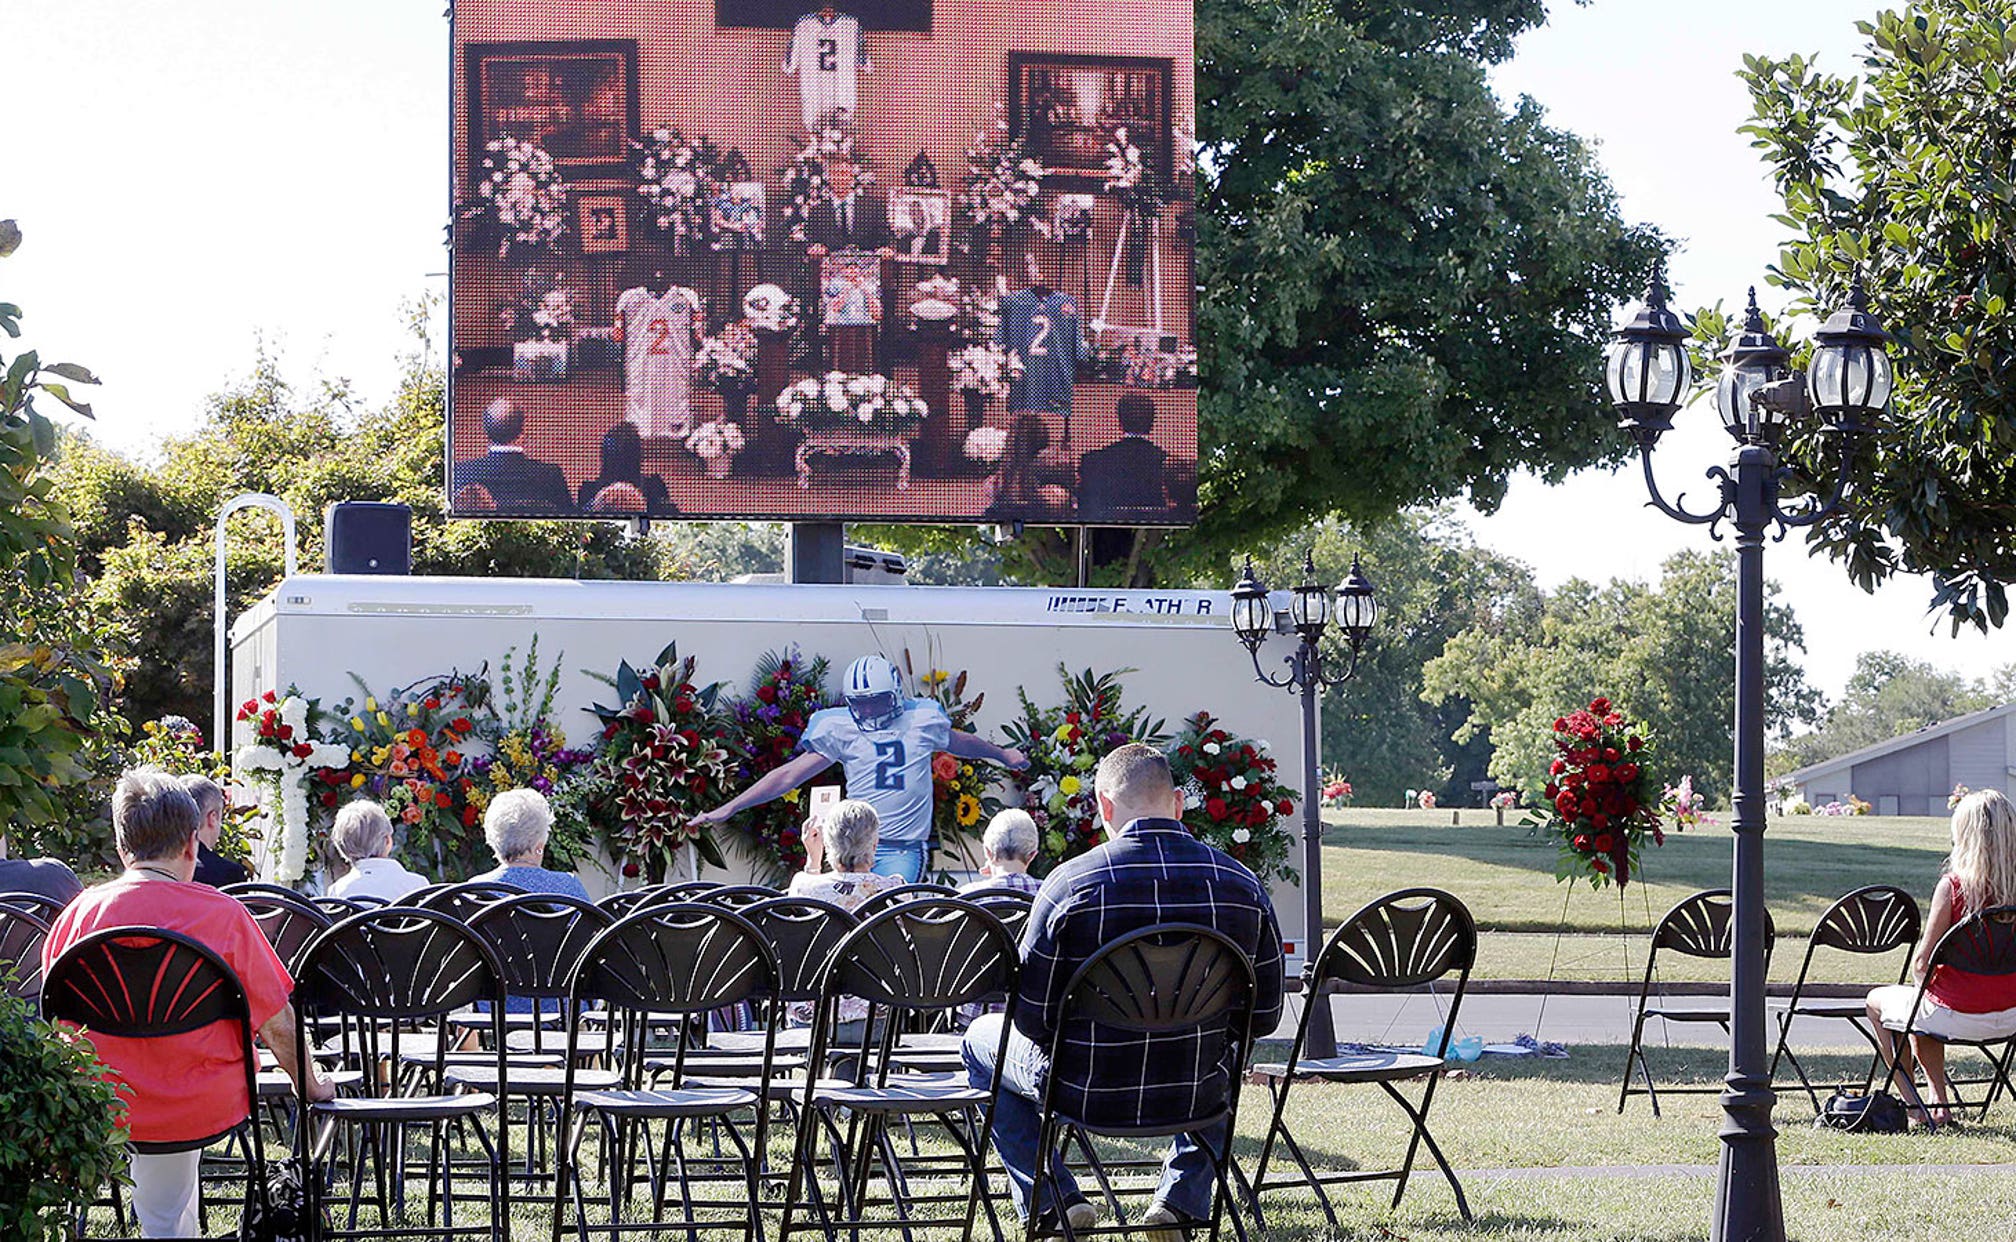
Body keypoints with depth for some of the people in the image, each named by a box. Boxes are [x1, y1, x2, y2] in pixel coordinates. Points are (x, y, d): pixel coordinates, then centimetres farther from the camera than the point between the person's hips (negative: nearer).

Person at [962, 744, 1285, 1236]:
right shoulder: (1245, 886, -8)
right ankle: (1182, 1198, 24)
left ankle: (1051, 1199, 18)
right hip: (1198, 1098, 3)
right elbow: (1264, 1016, 1)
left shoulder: (1071, 882, -17)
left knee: (981, 1038, 28)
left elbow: (1031, 1016, -10)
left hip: (1086, 1093, -3)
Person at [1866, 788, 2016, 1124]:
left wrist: (1926, 985, 8)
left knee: (1877, 1002, 23)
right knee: (1924, 1011, 35)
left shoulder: (1953, 886, -19)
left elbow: (1922, 961, -15)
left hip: (1958, 1016, -6)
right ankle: (1939, 1103, 33)